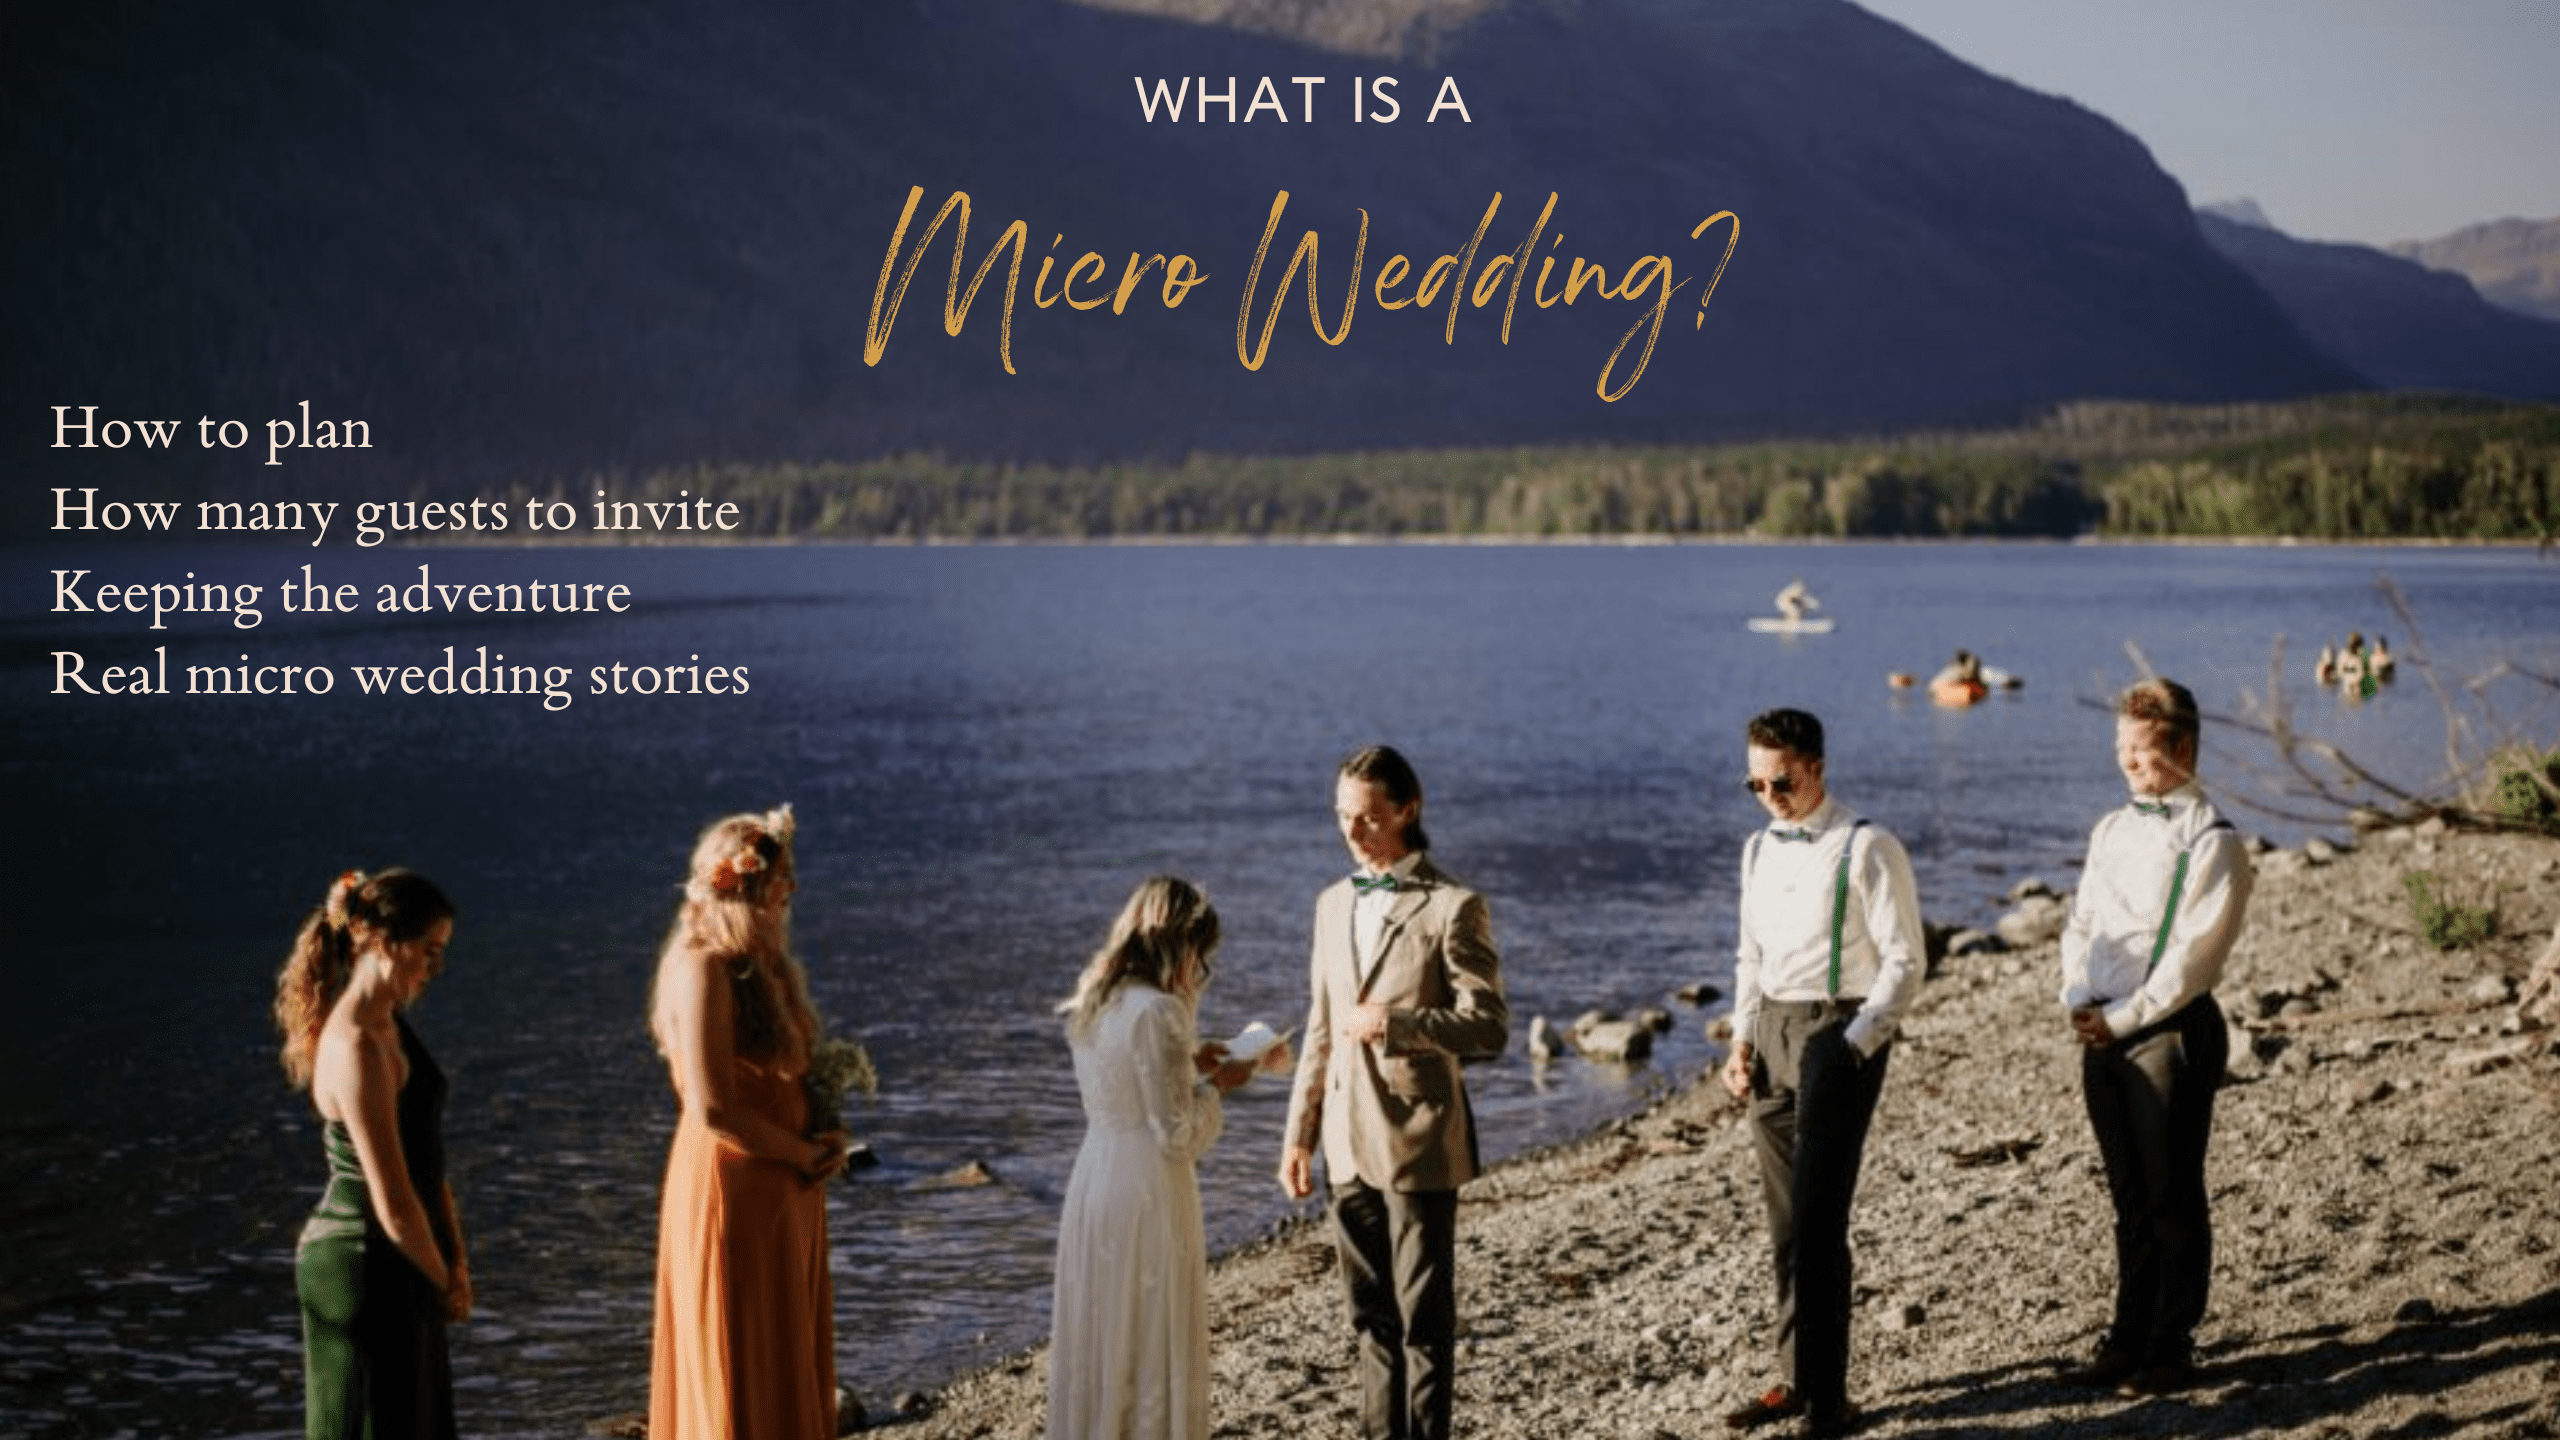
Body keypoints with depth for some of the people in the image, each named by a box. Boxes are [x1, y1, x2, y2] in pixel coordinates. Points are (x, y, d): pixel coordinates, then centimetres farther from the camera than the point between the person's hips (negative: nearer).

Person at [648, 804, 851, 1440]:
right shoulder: (704, 969, -18)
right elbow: (712, 1108, -23)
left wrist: (821, 1136, 3)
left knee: (788, 1365, 15)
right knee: (738, 1375, 0)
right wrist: (804, 1153, -12)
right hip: (732, 1190, -9)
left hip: (783, 1195, 9)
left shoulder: (762, 964, 10)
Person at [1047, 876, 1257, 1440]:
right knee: (1153, 1351, 3)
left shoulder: (1092, 1005, 7)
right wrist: (1215, 1084, -2)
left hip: (1094, 1182, 8)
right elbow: (1179, 1136, -17)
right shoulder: (1156, 1012, -19)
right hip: (1146, 1191, -8)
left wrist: (1189, 1062, 15)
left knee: (1099, 1339, 17)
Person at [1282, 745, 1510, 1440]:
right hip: (1348, 1142, 6)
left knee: (1424, 1314, 1)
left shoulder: (1451, 907, -7)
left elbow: (1489, 1026, -11)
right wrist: (1299, 1132, 14)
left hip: (1418, 1142, -6)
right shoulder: (1334, 903, 13)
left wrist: (1396, 1023, -22)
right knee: (1370, 1311, 12)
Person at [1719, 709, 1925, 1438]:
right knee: (1785, 1223, 11)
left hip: (1837, 1029, -7)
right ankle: (1797, 1379, 19)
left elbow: (1904, 961, -9)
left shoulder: (1866, 849, -9)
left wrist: (1854, 1045, -15)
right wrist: (1742, 1038, 8)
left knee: (1817, 1224, -11)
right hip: (1771, 1030, 7)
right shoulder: (1759, 850, 13)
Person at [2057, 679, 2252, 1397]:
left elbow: (2193, 954, -15)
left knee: (2173, 1196, 1)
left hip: (2171, 1031, -6)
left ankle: (2172, 1346, 9)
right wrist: (2078, 1000, -2)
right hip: (2104, 1034, 6)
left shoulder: (2211, 841, -10)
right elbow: (2082, 926, 15)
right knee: (2129, 1195, 13)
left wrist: (2122, 1017, -15)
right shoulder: (2111, 830, 13)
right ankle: (2129, 1335, 20)